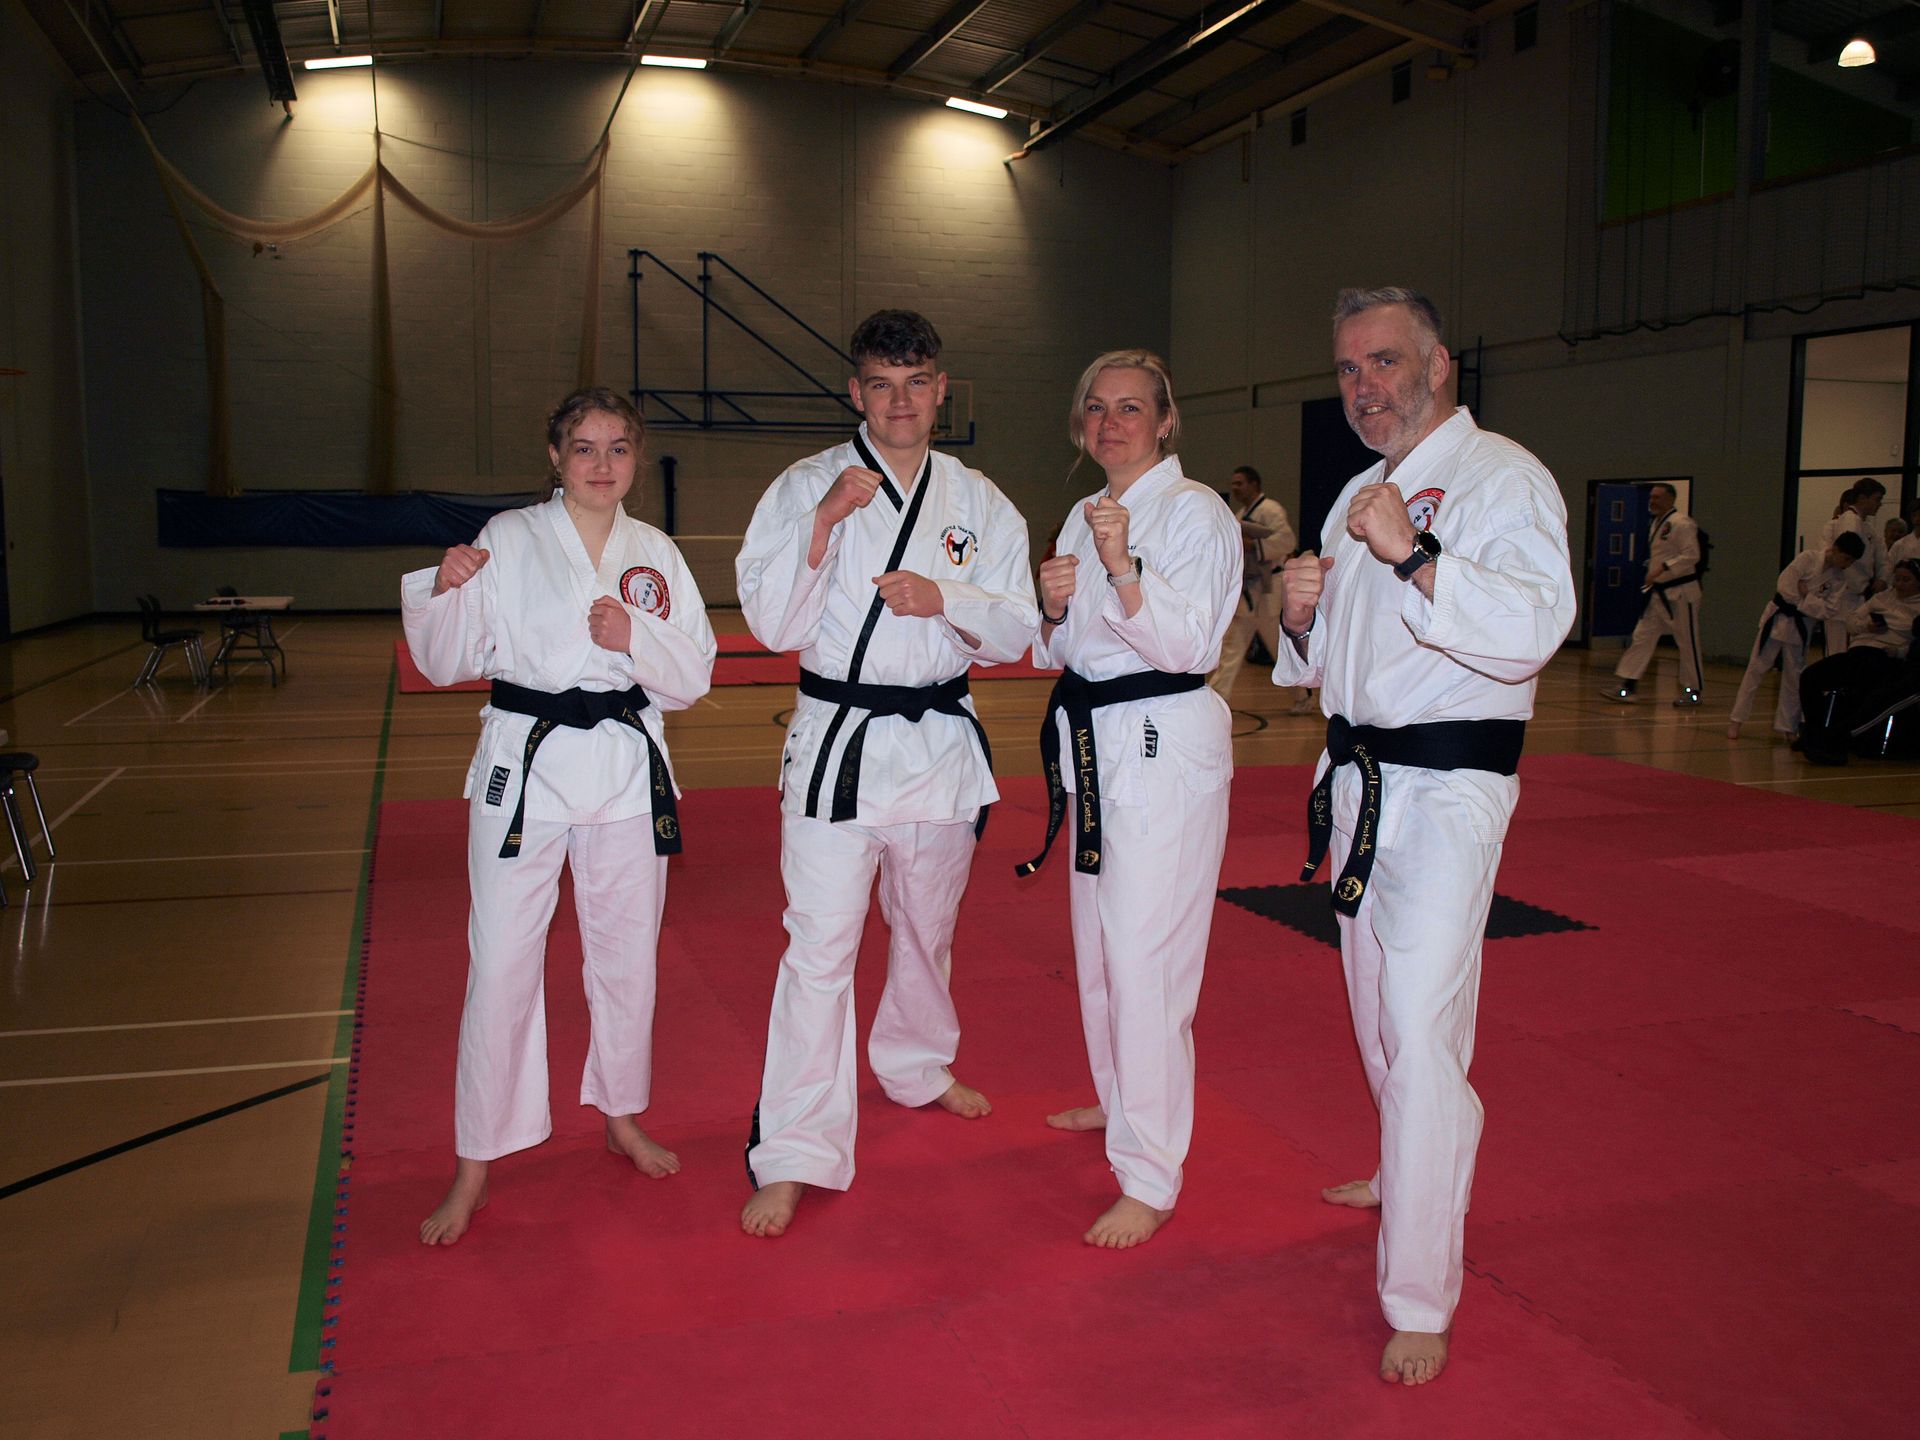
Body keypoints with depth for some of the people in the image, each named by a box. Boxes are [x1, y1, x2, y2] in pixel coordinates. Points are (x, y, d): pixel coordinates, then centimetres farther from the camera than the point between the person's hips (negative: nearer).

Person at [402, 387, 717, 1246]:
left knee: (627, 952, 14)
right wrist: (445, 590, -21)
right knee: (501, 963, -2)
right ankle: (475, 1167, 14)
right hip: (524, 763, -3)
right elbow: (448, 663, -3)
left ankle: (621, 1117, 36)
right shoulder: (508, 539, -2)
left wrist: (636, 639, -13)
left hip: (628, 768, 3)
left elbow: (694, 676, 4)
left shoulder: (655, 555, 7)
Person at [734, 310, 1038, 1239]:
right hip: (838, 741, -3)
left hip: (942, 741, 4)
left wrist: (945, 597, -16)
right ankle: (791, 1157, 0)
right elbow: (772, 624, -10)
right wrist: (825, 522, -21)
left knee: (927, 927, 20)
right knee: (820, 944, -8)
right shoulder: (806, 486, -3)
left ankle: (917, 1065, 47)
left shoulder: (978, 502, 5)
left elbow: (1015, 631, 2)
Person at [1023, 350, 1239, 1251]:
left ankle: (1150, 1182, -2)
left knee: (1146, 956, -9)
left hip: (1165, 744, -8)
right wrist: (1054, 607, -6)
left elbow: (1185, 644, -19)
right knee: (1099, 939, 19)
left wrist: (1122, 566, -32)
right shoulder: (1085, 516, 14)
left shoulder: (1195, 512, -10)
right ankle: (1123, 1101, 40)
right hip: (1093, 741, 9)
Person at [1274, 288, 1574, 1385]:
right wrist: (1302, 614, -2)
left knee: (1420, 1036, -11)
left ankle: (1421, 1304, 0)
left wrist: (1411, 556, -33)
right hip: (1360, 780, 8)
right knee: (1381, 1014, 21)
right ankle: (1417, 1176, 46)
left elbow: (1533, 626, -26)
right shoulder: (1362, 496, 16)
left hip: (1447, 788, -8)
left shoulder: (1501, 478, -10)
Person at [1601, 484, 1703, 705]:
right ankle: (1625, 686, 0)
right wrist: (1652, 575, 14)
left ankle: (1692, 690, 12)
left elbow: (1691, 555, -23)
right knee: (1642, 637, 2)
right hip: (1659, 593, 9)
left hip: (1681, 592, -9)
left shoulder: (1681, 524, -15)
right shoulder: (1655, 525, 13)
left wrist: (1662, 568, -28)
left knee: (1688, 642, 1)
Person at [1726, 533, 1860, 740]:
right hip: (1777, 619, -4)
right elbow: (1784, 586, -19)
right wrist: (1810, 600, -12)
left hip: (1801, 627, 4)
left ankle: (1788, 726, 21)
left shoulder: (1839, 579, -2)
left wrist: (1806, 596, -19)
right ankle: (1736, 720, 7)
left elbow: (1826, 610, -8)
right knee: (1756, 669, 0)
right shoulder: (1808, 558, -14)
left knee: (1794, 678, 10)